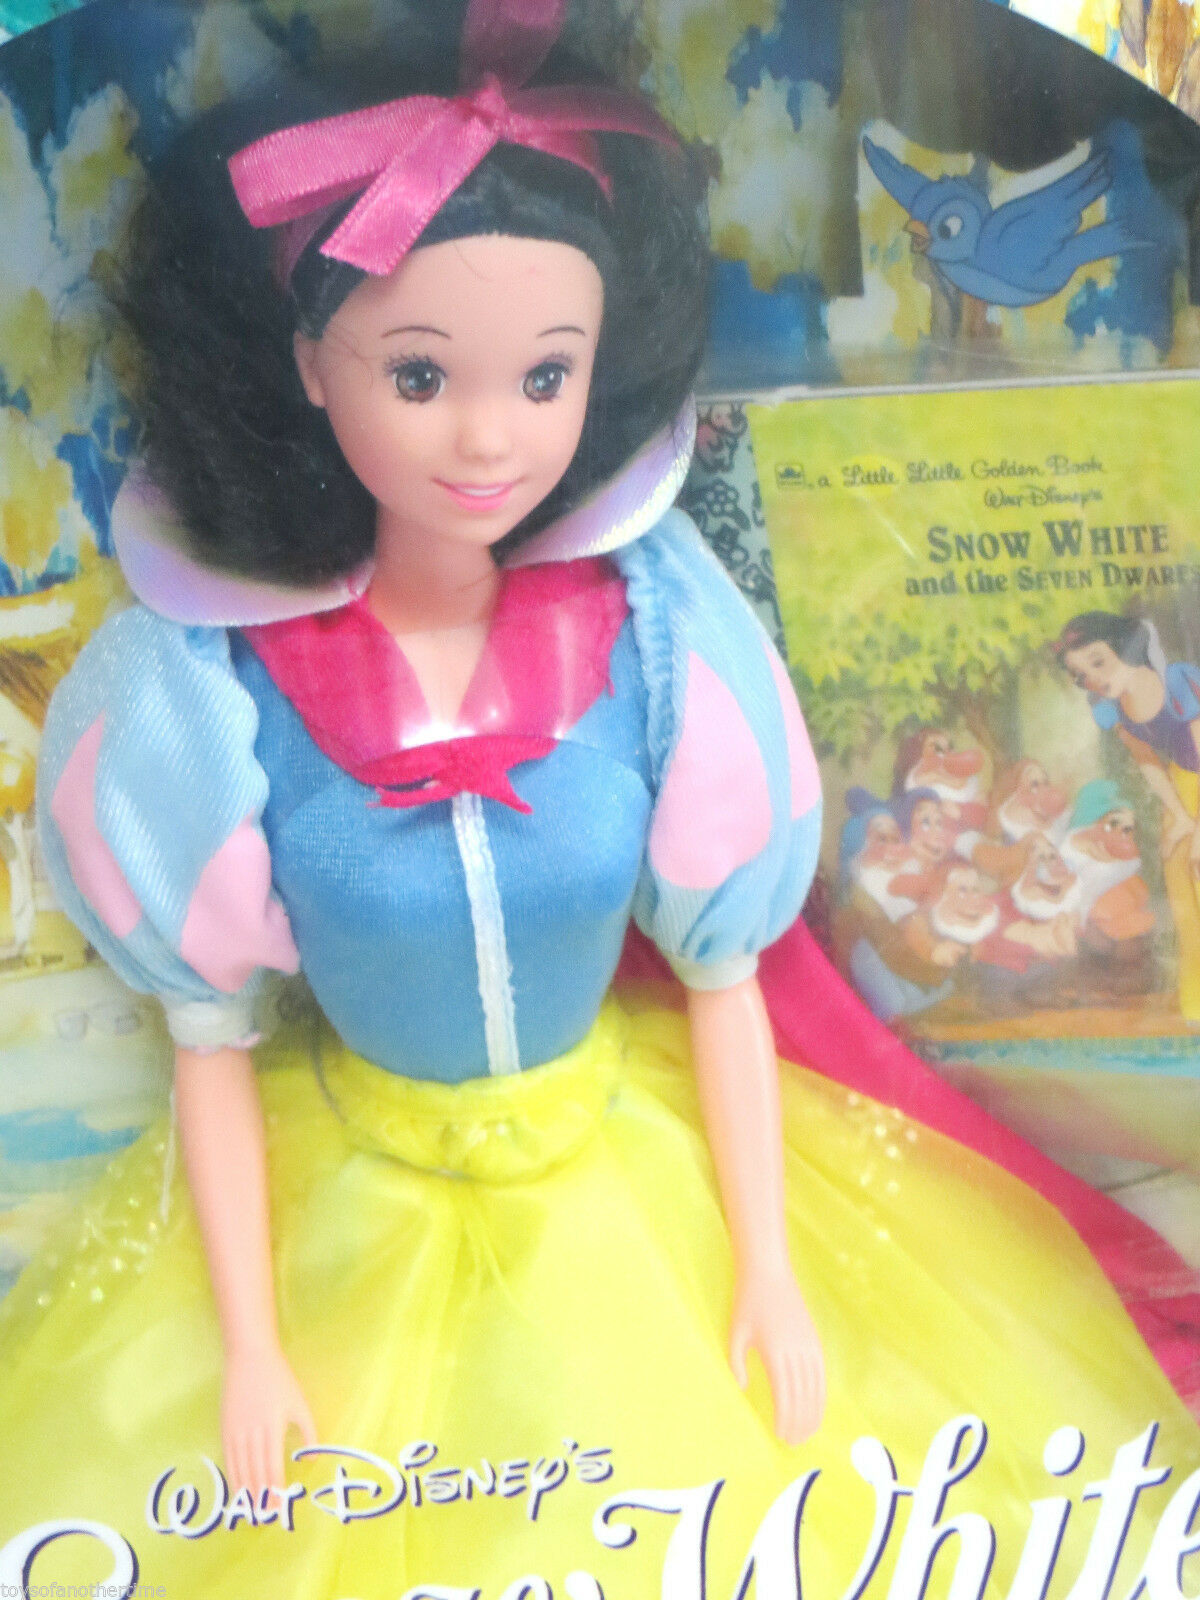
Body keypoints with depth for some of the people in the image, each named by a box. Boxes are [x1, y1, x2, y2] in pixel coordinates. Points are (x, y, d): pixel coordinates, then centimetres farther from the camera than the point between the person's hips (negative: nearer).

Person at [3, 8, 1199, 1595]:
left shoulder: (652, 639, -18)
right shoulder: (213, 687, -20)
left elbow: (721, 974, -7)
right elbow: (210, 1038, -8)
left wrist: (769, 1266, -3)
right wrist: (246, 1348, -5)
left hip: (636, 1169, 1)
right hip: (353, 1208, 0)